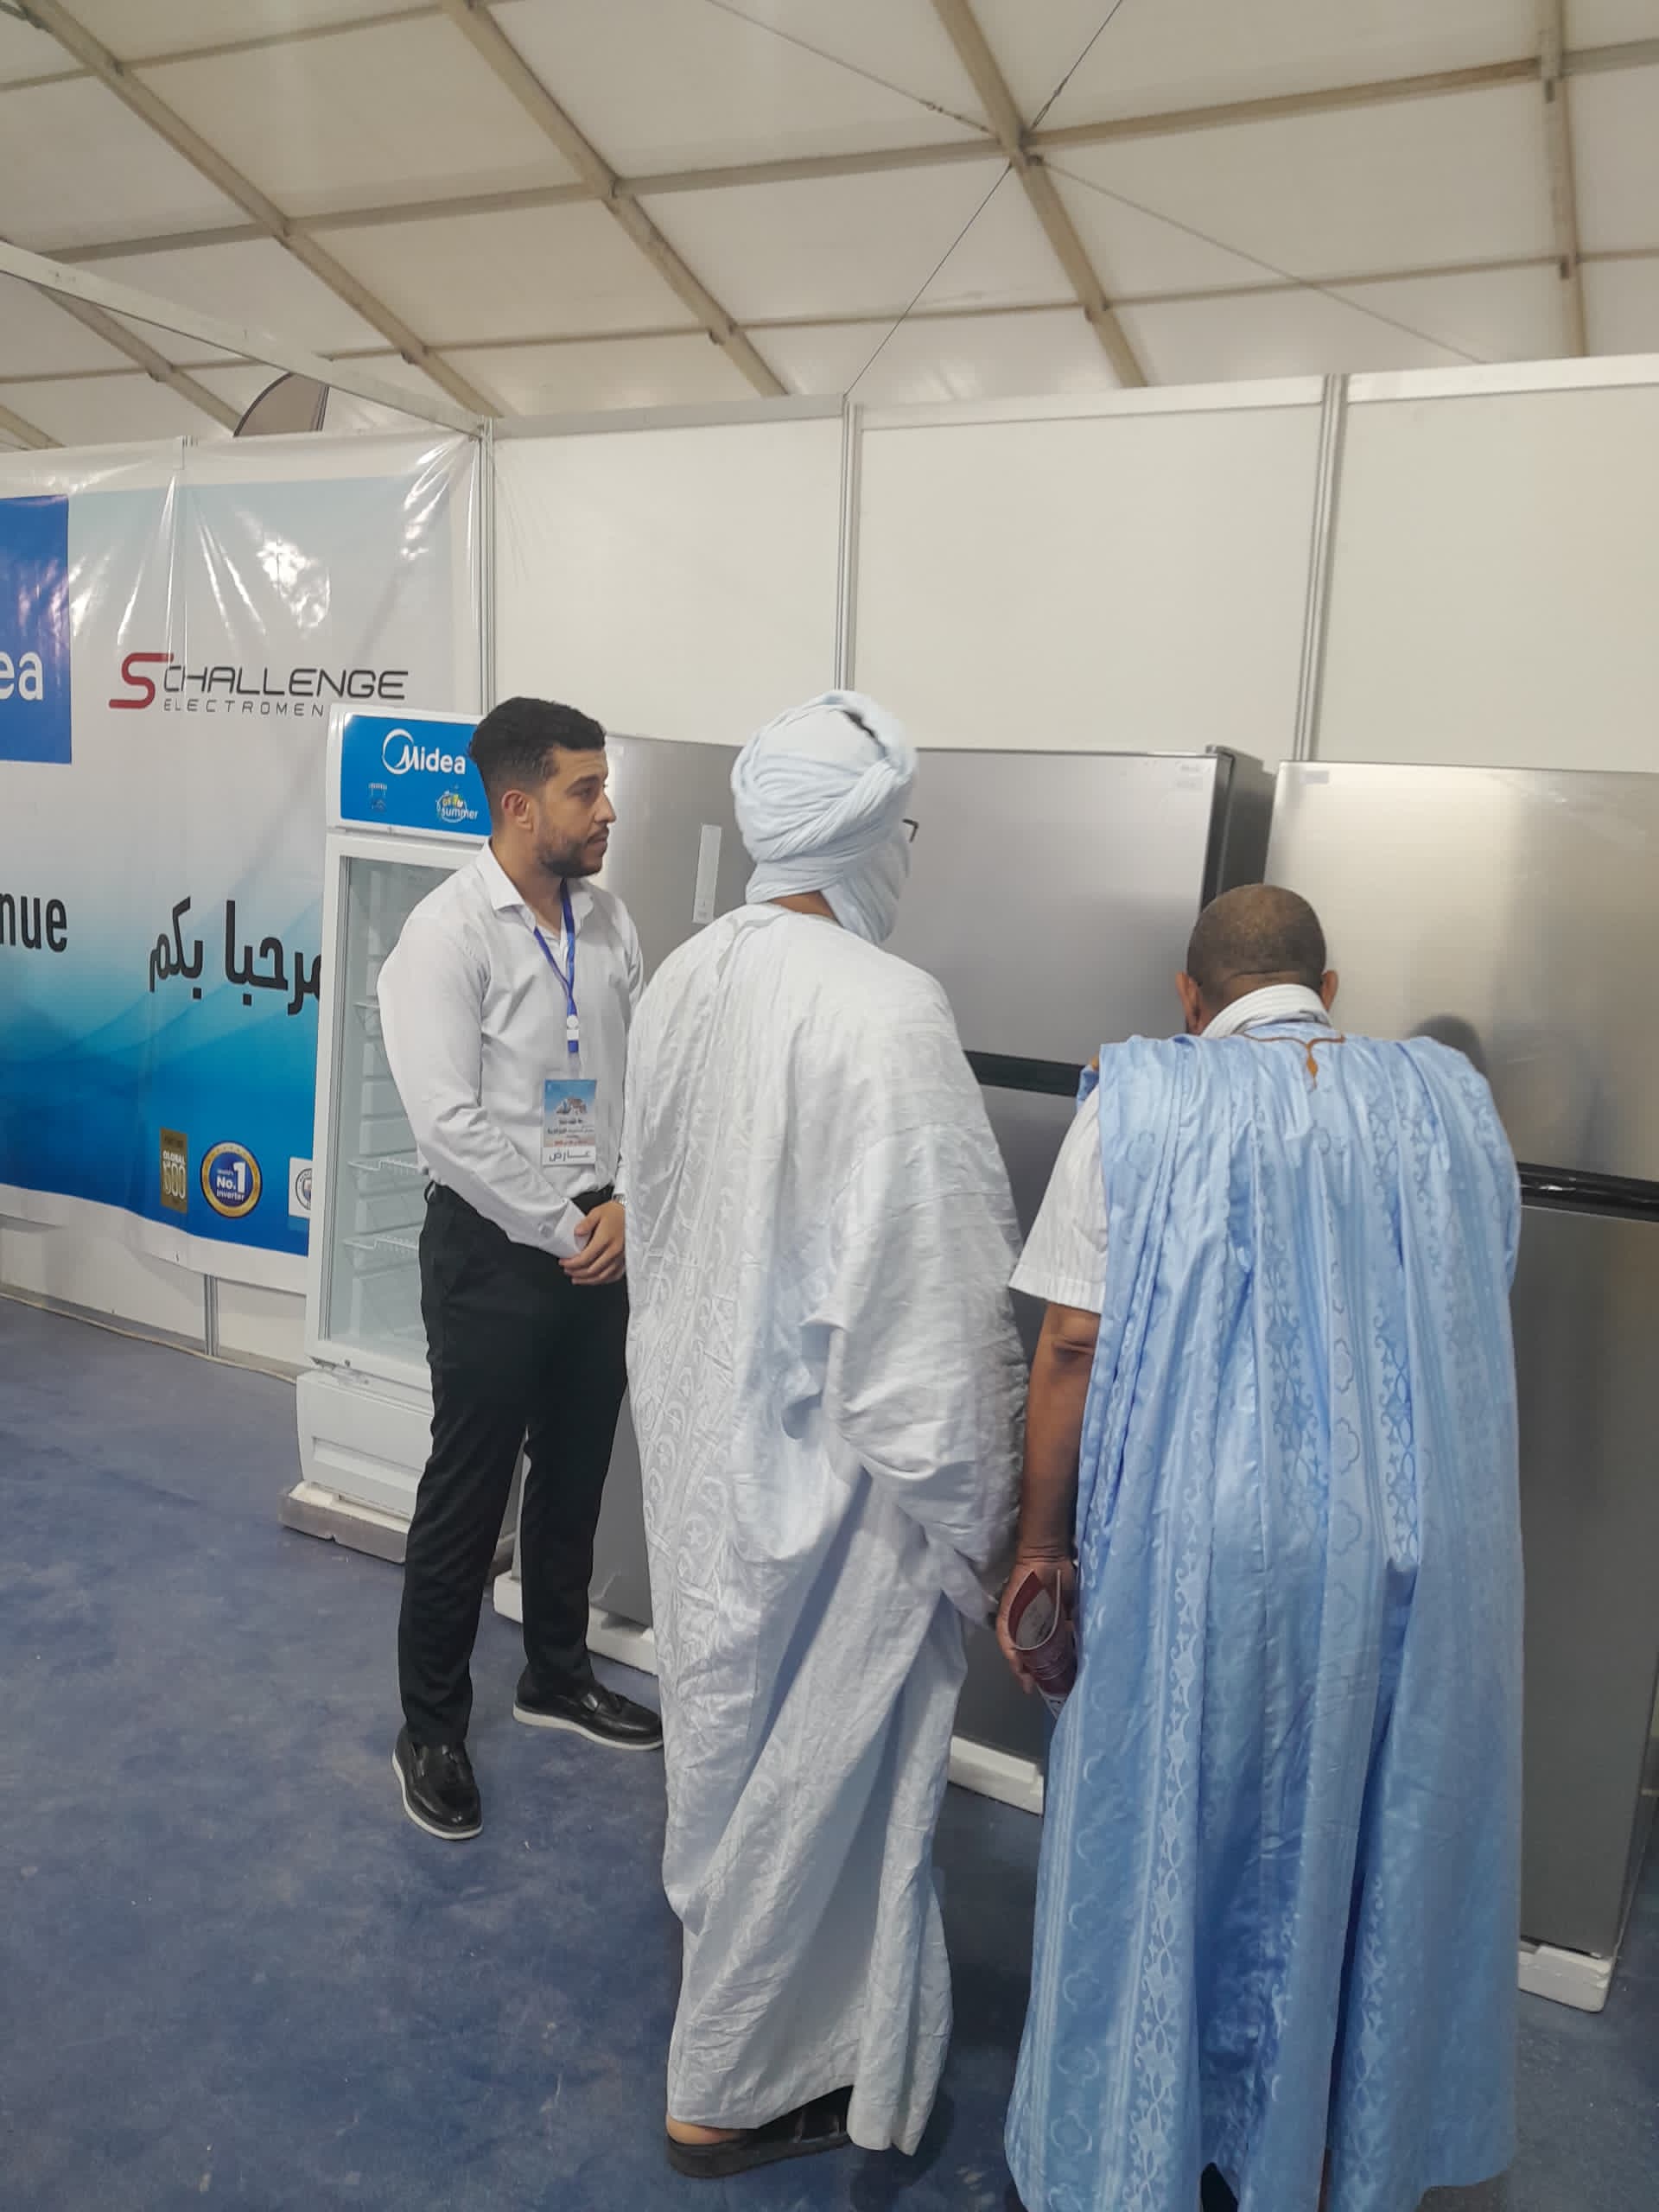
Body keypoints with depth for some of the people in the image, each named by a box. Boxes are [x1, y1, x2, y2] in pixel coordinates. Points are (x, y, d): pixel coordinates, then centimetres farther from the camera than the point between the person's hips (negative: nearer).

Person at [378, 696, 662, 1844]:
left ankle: (557, 1674, 40)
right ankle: (432, 1727, 26)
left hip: (604, 1241, 6)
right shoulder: (447, 933, -15)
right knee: (469, 1489, 6)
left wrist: (629, 1203, -8)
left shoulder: (609, 921, 3)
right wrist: (563, 1231, -15)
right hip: (494, 1246, -6)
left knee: (576, 1472, 19)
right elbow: (451, 1126, -20)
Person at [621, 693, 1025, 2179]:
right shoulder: (884, 1012, -25)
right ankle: (738, 2085, 34)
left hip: (693, 1425, 8)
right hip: (823, 1456, -7)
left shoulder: (685, 981, -3)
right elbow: (933, 1303, -24)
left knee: (726, 1707, 28)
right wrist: (974, 1517, -13)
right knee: (816, 1763, 13)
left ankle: (721, 1930, 54)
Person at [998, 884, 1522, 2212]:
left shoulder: (1142, 1102, -7)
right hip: (1423, 1553, 4)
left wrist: (1043, 1542, 1)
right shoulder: (1449, 1100, 4)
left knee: (1166, 1842, 16)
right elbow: (1475, 1328, 12)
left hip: (1201, 1551, -3)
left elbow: (1074, 1350, -10)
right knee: (1379, 1845, 22)